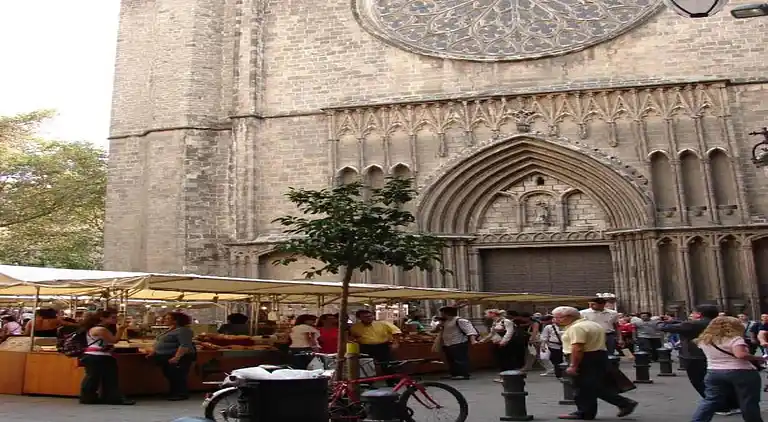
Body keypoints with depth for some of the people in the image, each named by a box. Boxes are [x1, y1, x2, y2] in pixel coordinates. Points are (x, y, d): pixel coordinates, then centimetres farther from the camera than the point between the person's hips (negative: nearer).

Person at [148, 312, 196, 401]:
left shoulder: (183, 330, -15)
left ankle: (182, 394, 3)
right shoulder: (169, 331, 18)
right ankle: (174, 393, 22)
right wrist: (153, 353, 18)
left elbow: (185, 345, -24)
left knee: (178, 377, -5)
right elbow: (160, 343, 26)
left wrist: (176, 357, -29)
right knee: (170, 377, 13)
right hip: (165, 358, 10)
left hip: (178, 358, -10)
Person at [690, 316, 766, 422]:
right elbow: (741, 355, -25)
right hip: (742, 372, -5)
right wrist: (758, 358, -10)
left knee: (710, 400, 7)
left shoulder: (703, 340, 8)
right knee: (749, 402, 9)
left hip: (713, 372, 5)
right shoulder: (734, 338, -12)